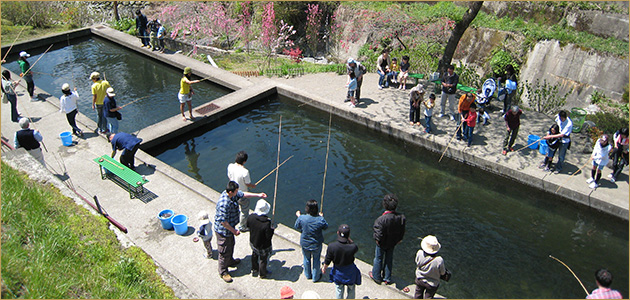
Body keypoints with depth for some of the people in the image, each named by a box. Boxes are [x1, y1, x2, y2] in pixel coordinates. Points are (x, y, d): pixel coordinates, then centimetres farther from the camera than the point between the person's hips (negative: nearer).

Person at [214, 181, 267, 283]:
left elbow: (243, 194, 8)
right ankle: (223, 272, 28)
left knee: (231, 245, 30)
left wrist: (258, 195, 8)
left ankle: (230, 261, 55)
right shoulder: (224, 204, -38)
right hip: (223, 230, -9)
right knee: (225, 251, 8)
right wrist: (234, 231, -21)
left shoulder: (233, 194, -11)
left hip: (229, 228, 9)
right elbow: (223, 222, -31)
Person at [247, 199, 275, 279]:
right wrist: (273, 228, -12)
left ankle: (254, 270, 54)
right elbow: (269, 236, -28)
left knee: (254, 256, 32)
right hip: (263, 247, -5)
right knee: (263, 260, 22)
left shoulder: (251, 217, -21)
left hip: (253, 242, 5)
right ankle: (262, 274, 45)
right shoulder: (267, 222, -37)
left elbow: (248, 225, 0)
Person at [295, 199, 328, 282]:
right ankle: (315, 277, 41)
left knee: (306, 259, 26)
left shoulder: (301, 218, -25)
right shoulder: (320, 219, -26)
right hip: (316, 244, -1)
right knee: (316, 260, 22)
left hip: (305, 244, 1)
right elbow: (325, 227, -5)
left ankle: (308, 275, 48)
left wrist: (298, 216, 9)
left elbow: (297, 227, -5)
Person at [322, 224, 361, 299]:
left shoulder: (331, 246, -30)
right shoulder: (352, 247, -33)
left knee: (339, 289, 27)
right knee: (351, 290, 27)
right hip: (350, 273, -1)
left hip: (338, 273, 1)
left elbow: (327, 261, -14)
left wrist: (324, 268, 6)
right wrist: (349, 239, -14)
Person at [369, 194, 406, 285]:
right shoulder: (401, 217, -21)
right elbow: (402, 231, -6)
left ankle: (376, 276, 40)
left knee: (378, 258, 21)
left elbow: (378, 233, -26)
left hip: (382, 243, -4)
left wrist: (377, 240, -5)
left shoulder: (382, 219, -36)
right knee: (389, 259, 24)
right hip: (393, 243, 4)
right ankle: (387, 278, 40)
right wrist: (399, 239, 11)